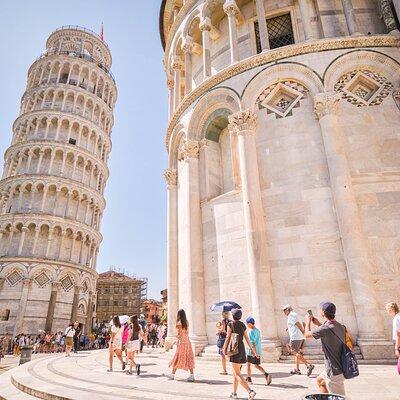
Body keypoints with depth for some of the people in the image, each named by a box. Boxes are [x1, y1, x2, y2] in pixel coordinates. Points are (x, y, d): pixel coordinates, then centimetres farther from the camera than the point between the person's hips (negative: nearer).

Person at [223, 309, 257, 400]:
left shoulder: (231, 324, -7)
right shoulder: (242, 325, 10)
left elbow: (228, 337, -10)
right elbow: (247, 338, 12)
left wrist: (225, 348, -3)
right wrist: (251, 349, 17)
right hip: (242, 348, 7)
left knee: (237, 373, -6)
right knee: (235, 372, 17)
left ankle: (250, 391, -18)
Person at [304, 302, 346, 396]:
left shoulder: (326, 329, -26)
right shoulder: (340, 326, 0)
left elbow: (307, 334, -8)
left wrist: (308, 321, 9)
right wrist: (318, 324, 23)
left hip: (335, 372, -9)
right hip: (341, 367, 9)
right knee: (320, 381, 28)